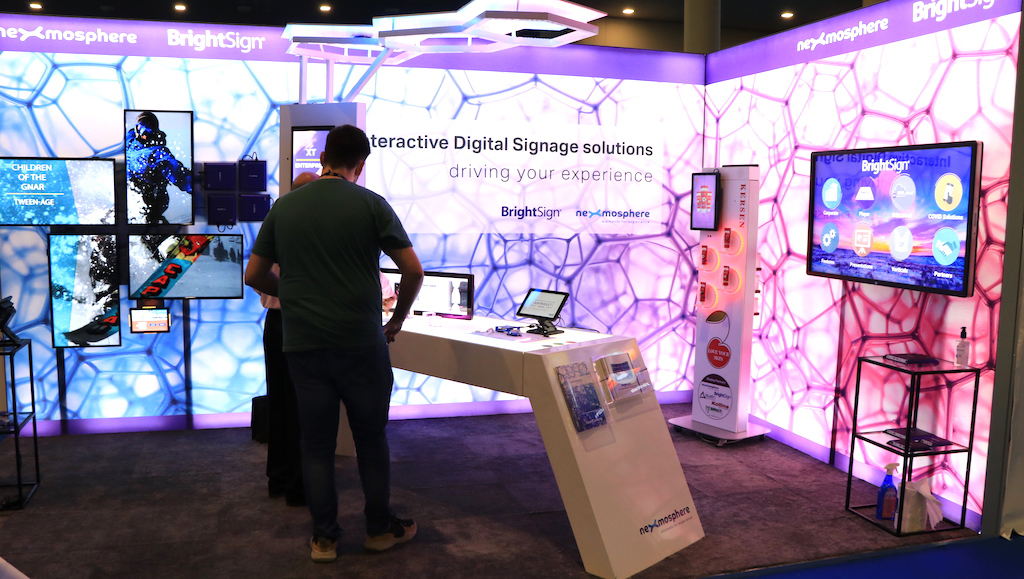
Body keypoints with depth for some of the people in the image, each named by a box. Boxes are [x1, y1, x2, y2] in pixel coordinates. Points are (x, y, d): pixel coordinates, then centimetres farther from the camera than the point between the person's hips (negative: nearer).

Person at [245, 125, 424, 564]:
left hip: (303, 344, 3)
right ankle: (380, 528, 25)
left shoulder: (283, 207, 6)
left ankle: (324, 537, 20)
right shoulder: (370, 204, -4)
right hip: (361, 343, -2)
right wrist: (398, 319, 8)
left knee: (316, 443, 11)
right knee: (371, 439, 12)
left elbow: (254, 276, 11)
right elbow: (413, 270, -7)